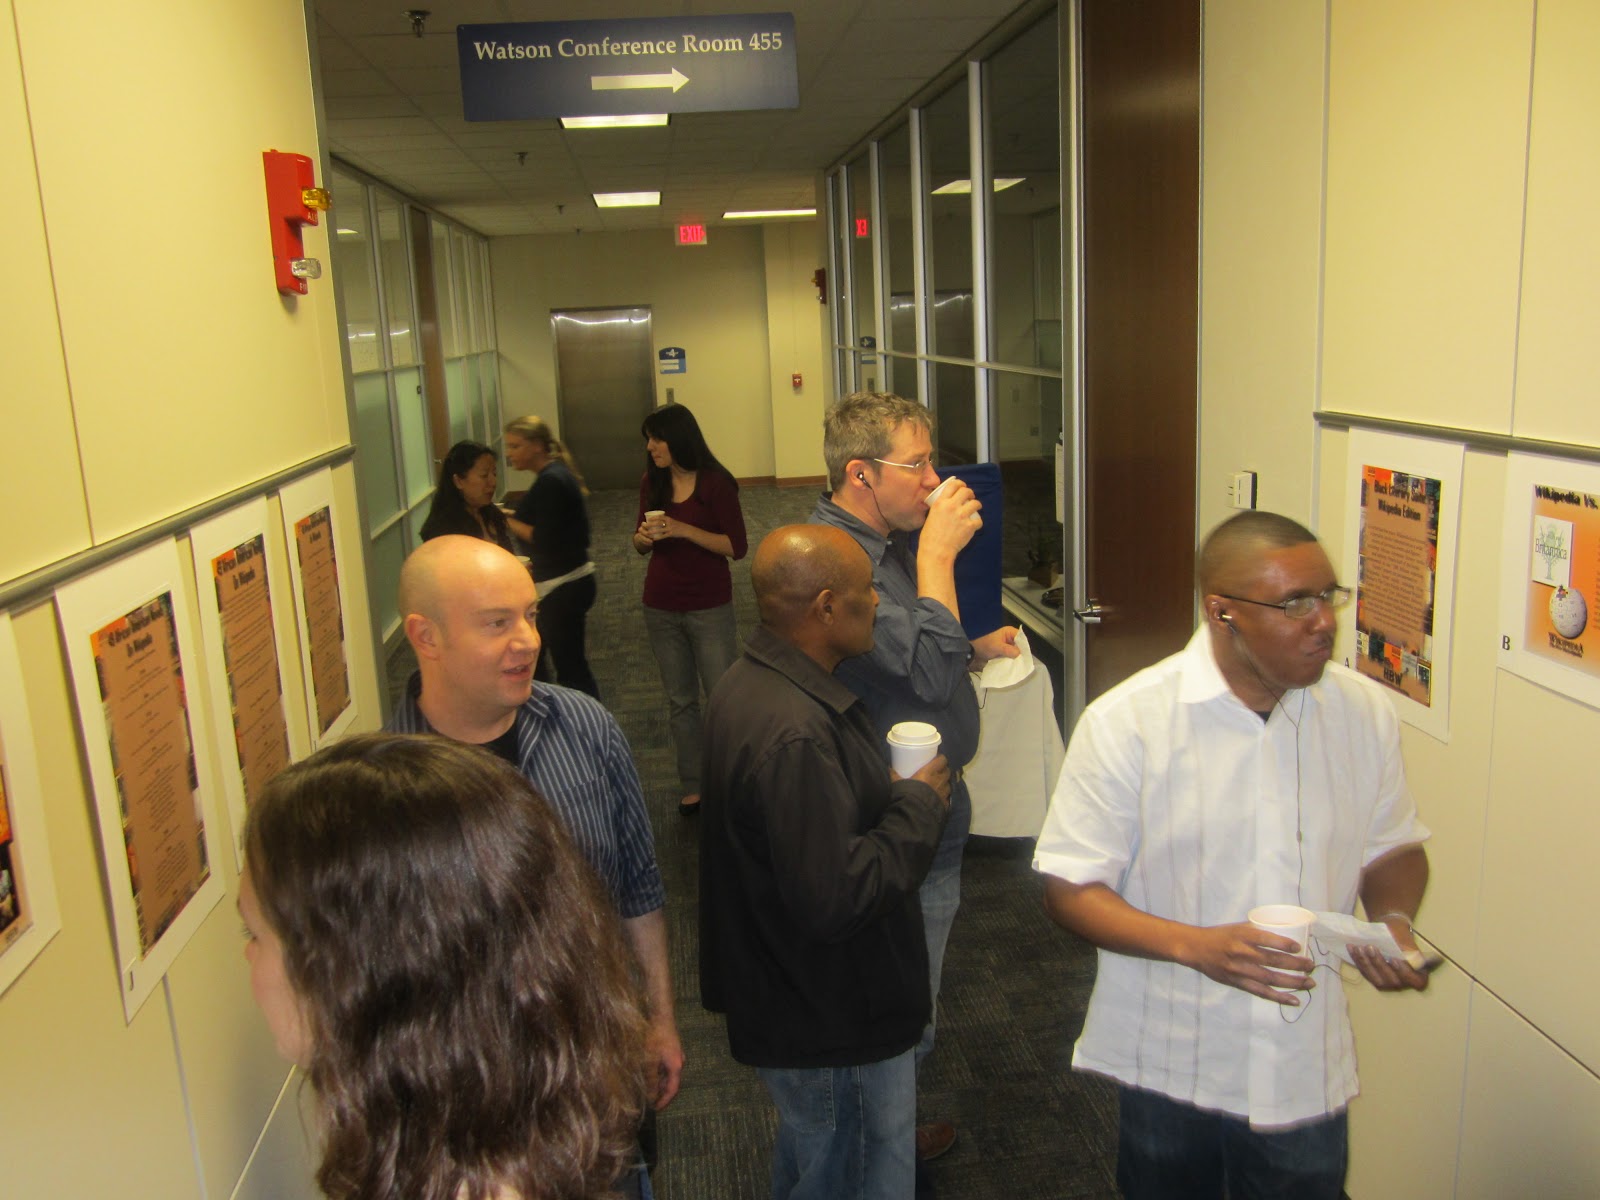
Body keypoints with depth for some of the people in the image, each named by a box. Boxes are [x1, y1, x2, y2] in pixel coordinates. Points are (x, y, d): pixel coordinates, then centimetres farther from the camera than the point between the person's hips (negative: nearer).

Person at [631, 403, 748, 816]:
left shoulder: (715, 483, -11)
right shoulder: (651, 483, 4)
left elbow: (736, 547, -15)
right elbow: (641, 543, 13)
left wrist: (684, 530, -23)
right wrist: (644, 537, -10)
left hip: (709, 608, -5)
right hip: (661, 608, 5)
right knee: (680, 701, 12)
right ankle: (692, 787, 21)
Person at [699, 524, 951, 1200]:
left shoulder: (752, 682, 1)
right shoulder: (795, 737, -34)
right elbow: (834, 898, -35)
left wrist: (888, 791, 2)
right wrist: (918, 807, -21)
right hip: (834, 1022, -10)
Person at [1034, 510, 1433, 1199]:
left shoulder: (1365, 713, -4)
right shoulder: (1126, 722, -17)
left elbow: (1393, 849, 10)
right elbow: (1069, 889, -15)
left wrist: (1393, 922, -10)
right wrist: (1196, 945, -28)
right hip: (1168, 1064, -2)